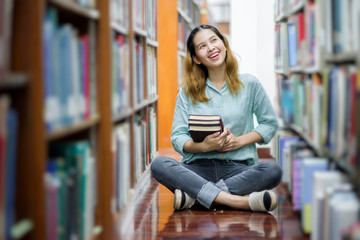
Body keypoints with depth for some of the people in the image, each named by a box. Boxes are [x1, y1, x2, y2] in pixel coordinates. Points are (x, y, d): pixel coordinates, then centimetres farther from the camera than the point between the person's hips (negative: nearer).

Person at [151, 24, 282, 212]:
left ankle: (193, 195, -31)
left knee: (273, 170, -31)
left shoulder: (249, 84, 8)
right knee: (159, 164, -29)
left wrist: (239, 141, -4)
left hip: (237, 168, 0)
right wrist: (204, 146, -16)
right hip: (198, 167, 0)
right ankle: (238, 201, -38)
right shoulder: (188, 91, 9)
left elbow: (270, 123, 13)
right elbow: (177, 137, 5)